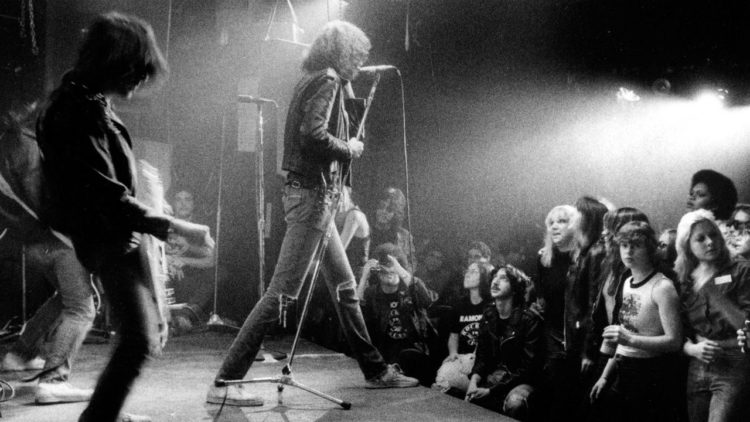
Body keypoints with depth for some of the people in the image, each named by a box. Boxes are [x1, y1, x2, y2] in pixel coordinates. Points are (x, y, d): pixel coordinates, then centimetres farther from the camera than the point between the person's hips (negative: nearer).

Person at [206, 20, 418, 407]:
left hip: (315, 194, 11)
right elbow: (312, 134, -24)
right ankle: (224, 383, -9)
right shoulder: (327, 80, -10)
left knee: (345, 286, 16)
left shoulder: (313, 80, 18)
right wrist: (349, 149, -9)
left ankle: (375, 371, 28)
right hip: (313, 193, -11)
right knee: (282, 291, -11)